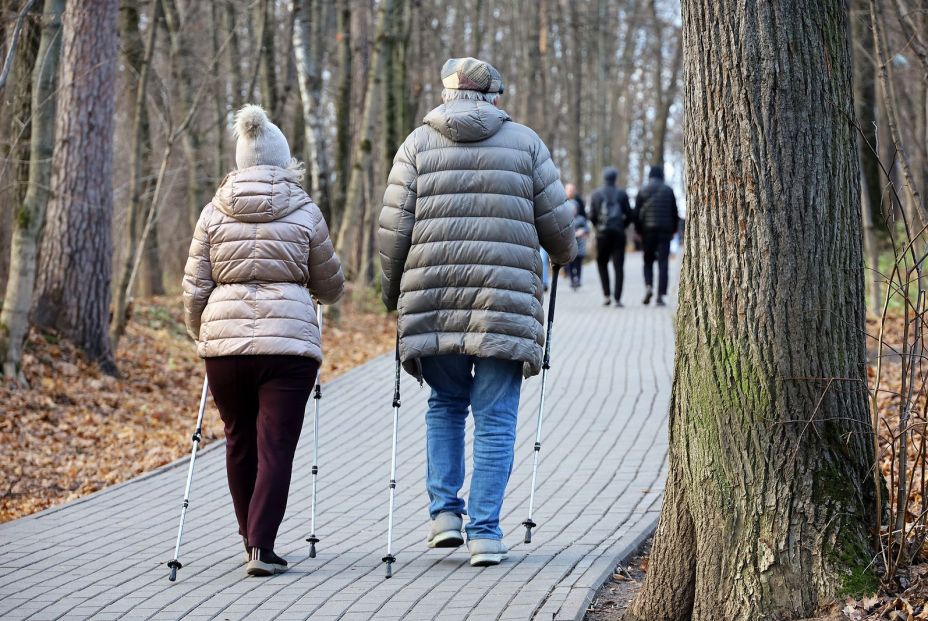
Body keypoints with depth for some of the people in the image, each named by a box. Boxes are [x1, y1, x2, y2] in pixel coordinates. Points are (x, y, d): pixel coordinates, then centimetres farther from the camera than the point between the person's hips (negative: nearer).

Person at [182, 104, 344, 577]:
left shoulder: (213, 213, 6)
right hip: (289, 341, -2)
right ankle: (262, 548, -10)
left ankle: (251, 540, 29)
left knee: (240, 443, 17)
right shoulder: (305, 212, 2)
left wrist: (200, 336, 21)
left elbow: (195, 289, 5)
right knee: (275, 447, -1)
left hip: (225, 341, 2)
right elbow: (330, 287, 11)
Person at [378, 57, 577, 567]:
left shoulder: (418, 144, 7)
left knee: (445, 405, 20)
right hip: (506, 300, -1)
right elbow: (557, 222, 7)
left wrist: (392, 289, 17)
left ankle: (444, 510, 10)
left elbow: (393, 229, 2)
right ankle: (485, 532, 1)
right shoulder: (524, 142, 7)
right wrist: (563, 254, 29)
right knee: (495, 420, 5)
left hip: (432, 301, 1)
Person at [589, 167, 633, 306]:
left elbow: (592, 216, 0)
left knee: (602, 263, 14)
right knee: (618, 266, 1)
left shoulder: (596, 195, 2)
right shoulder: (622, 194, 2)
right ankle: (617, 298, -7)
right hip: (618, 233, 0)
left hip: (602, 233, 0)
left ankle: (606, 295, 2)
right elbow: (629, 215, 1)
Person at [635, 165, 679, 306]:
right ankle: (660, 295, -7)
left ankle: (648, 287, -10)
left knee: (648, 260, 13)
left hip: (648, 231, 0)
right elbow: (675, 213, 6)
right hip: (665, 231, 0)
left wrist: (638, 231, 7)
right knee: (663, 263, 0)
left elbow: (636, 213, 1)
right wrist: (673, 230, 14)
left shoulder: (643, 192, 3)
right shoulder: (668, 191, 5)